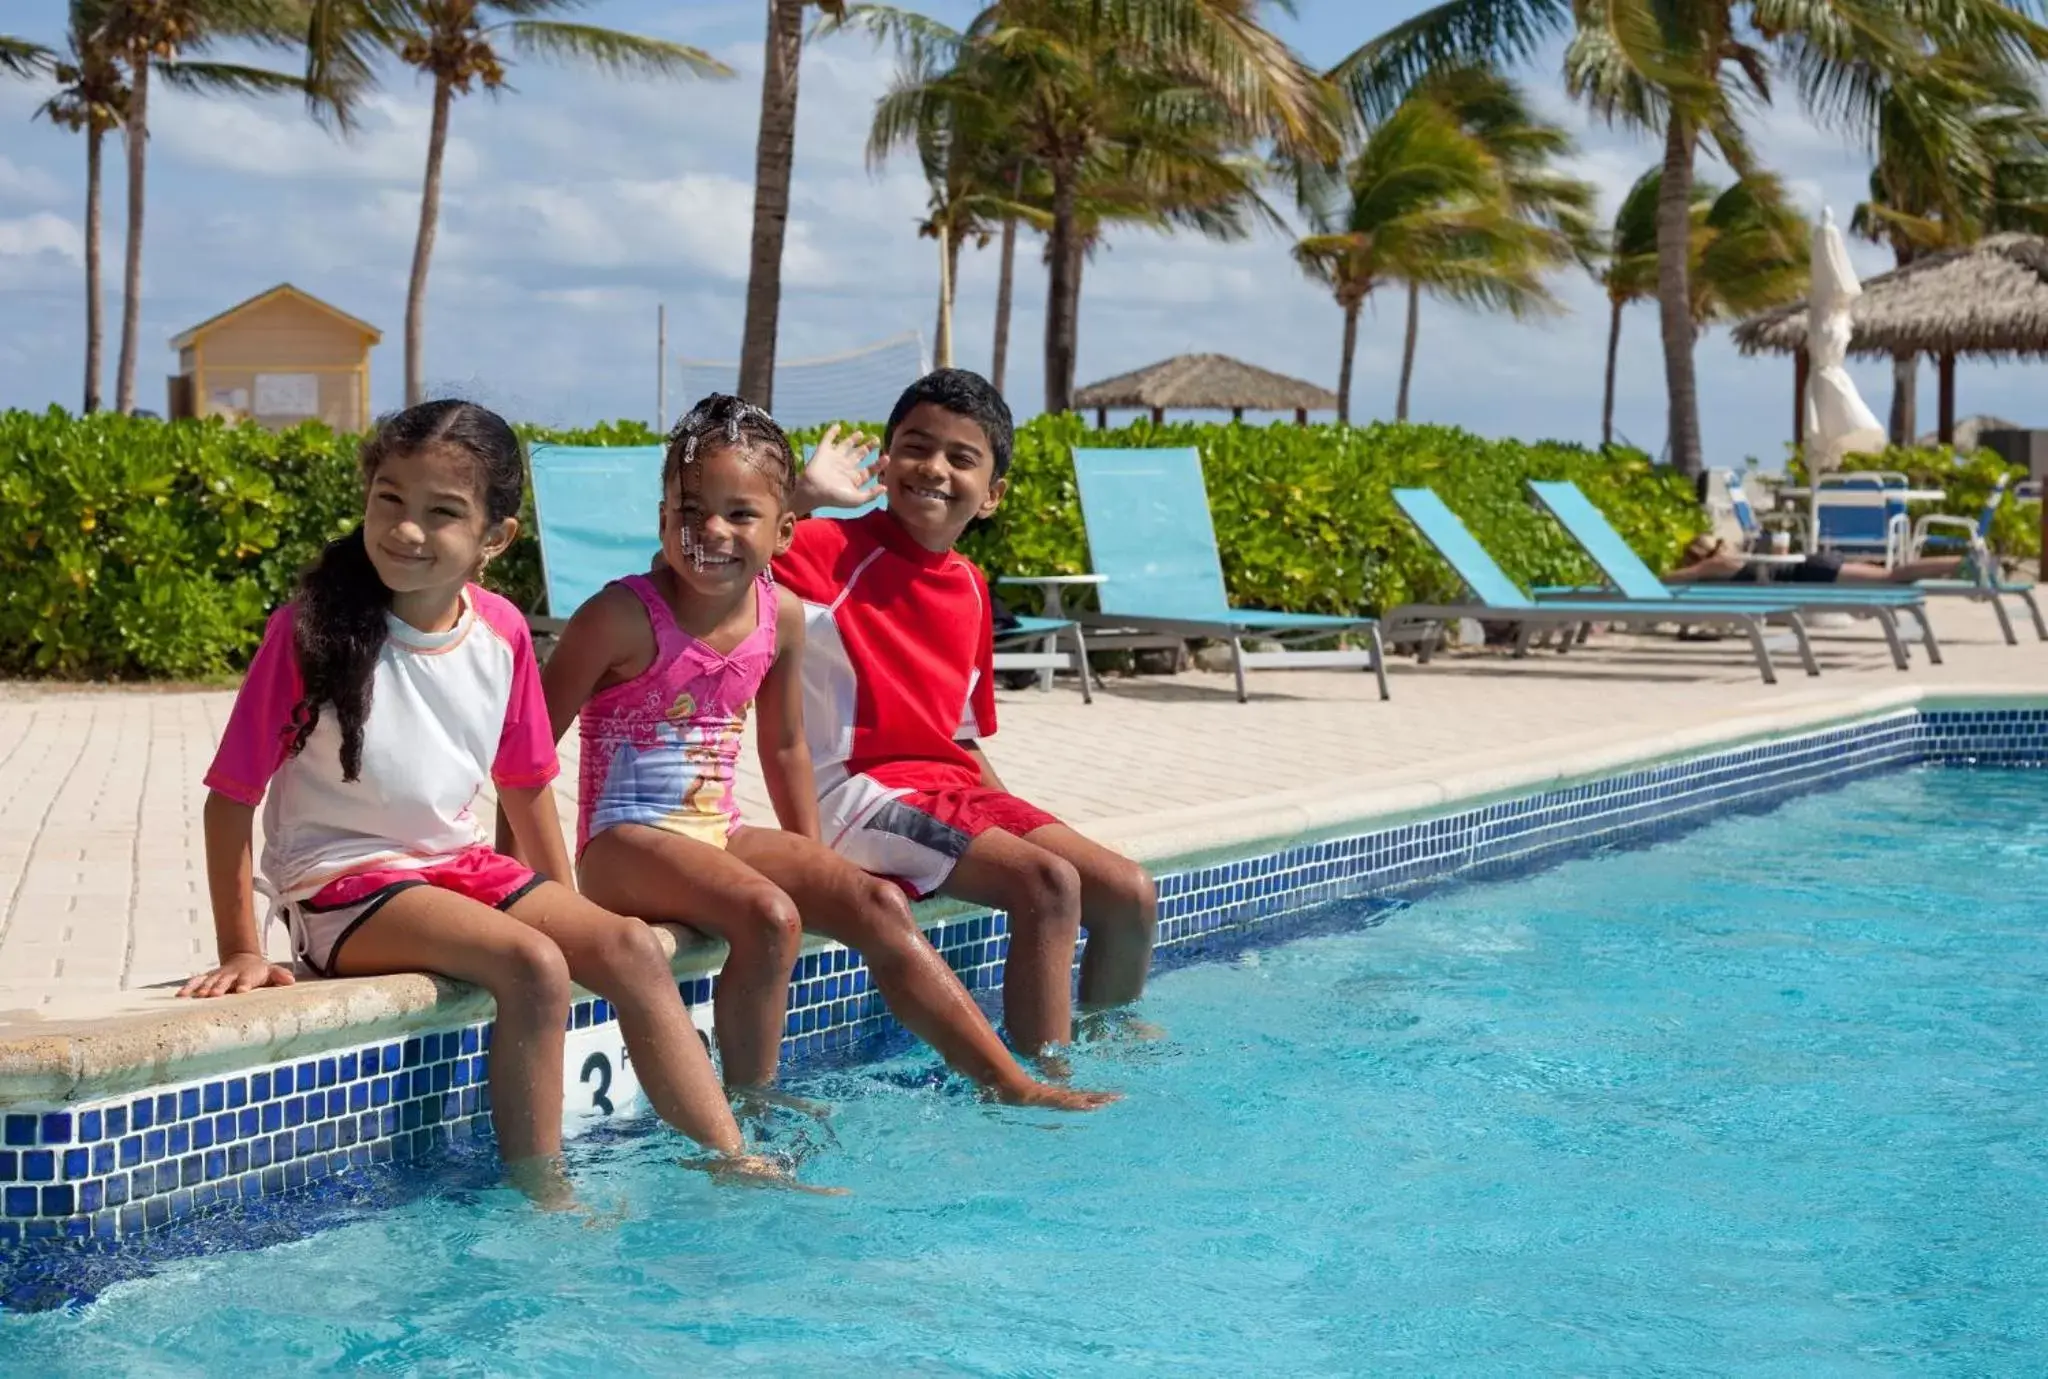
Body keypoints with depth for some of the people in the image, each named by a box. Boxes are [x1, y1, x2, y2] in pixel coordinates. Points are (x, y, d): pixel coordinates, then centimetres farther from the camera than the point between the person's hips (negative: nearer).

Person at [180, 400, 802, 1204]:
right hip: (343, 888, -6)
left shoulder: (501, 633, 0)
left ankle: (734, 1166, -4)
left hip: (460, 864, 6)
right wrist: (241, 951, -13)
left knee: (629, 947, -11)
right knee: (531, 966, -27)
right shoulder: (311, 630, -14)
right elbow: (232, 796, -11)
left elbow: (524, 783, 14)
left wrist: (568, 914, 14)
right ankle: (543, 1198, -17)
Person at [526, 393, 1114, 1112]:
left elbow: (785, 747, 17)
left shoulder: (781, 617, 3)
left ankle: (1013, 1085, -3)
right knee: (768, 916, -30)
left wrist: (814, 865, 17)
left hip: (720, 832, 6)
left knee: (878, 904, -6)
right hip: (627, 842, -6)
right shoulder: (622, 617, -15)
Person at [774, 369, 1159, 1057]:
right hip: (864, 792, -7)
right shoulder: (836, 552, -7)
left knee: (1131, 894, 1)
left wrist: (1015, 819, 8)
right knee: (1048, 885, -26)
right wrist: (803, 492, -26)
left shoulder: (970, 588, 12)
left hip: (956, 791, 8)